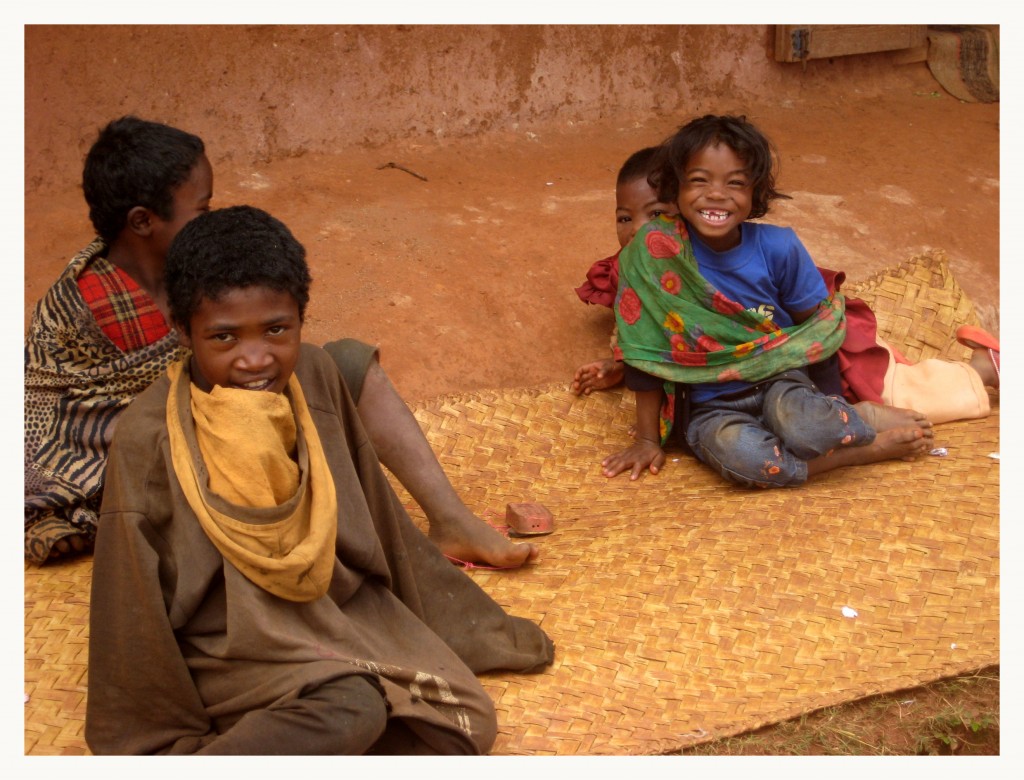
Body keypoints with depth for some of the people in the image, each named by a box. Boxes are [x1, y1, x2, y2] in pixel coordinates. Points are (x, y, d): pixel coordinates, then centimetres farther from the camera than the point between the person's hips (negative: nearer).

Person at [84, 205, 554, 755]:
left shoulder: (315, 377, -6)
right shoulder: (148, 439, -20)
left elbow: (381, 520, 7)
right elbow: (135, 606, -11)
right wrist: (168, 742, -6)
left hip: (347, 606, 6)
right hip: (236, 646, -6)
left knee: (467, 723, -14)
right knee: (353, 709, -32)